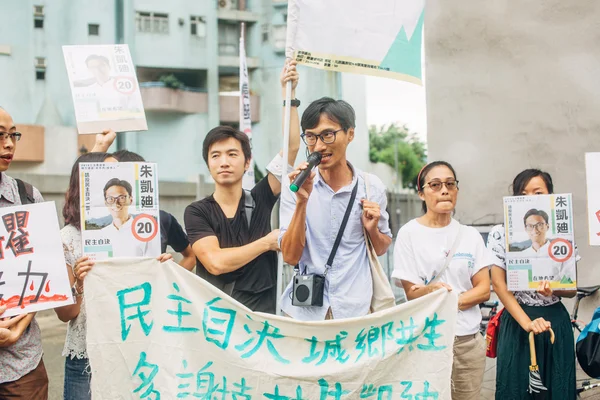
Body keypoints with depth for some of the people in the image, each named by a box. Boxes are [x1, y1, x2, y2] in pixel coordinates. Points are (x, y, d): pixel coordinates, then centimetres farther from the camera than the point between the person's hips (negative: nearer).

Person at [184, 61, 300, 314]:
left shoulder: (259, 200, 8)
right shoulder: (196, 212, 3)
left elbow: (291, 147, 3)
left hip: (262, 314, 2)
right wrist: (267, 242, -3)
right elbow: (216, 262, -11)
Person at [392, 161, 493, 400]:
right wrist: (429, 291, -26)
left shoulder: (470, 235, 9)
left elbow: (483, 290, 4)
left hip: (468, 338, 3)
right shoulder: (409, 233, -2)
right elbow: (411, 293, -4)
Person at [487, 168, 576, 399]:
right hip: (516, 322, -2)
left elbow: (572, 290, 6)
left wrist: (554, 289, -17)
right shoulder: (501, 234, -3)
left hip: (556, 322, 2)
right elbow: (499, 285, -8)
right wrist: (527, 323, -18)